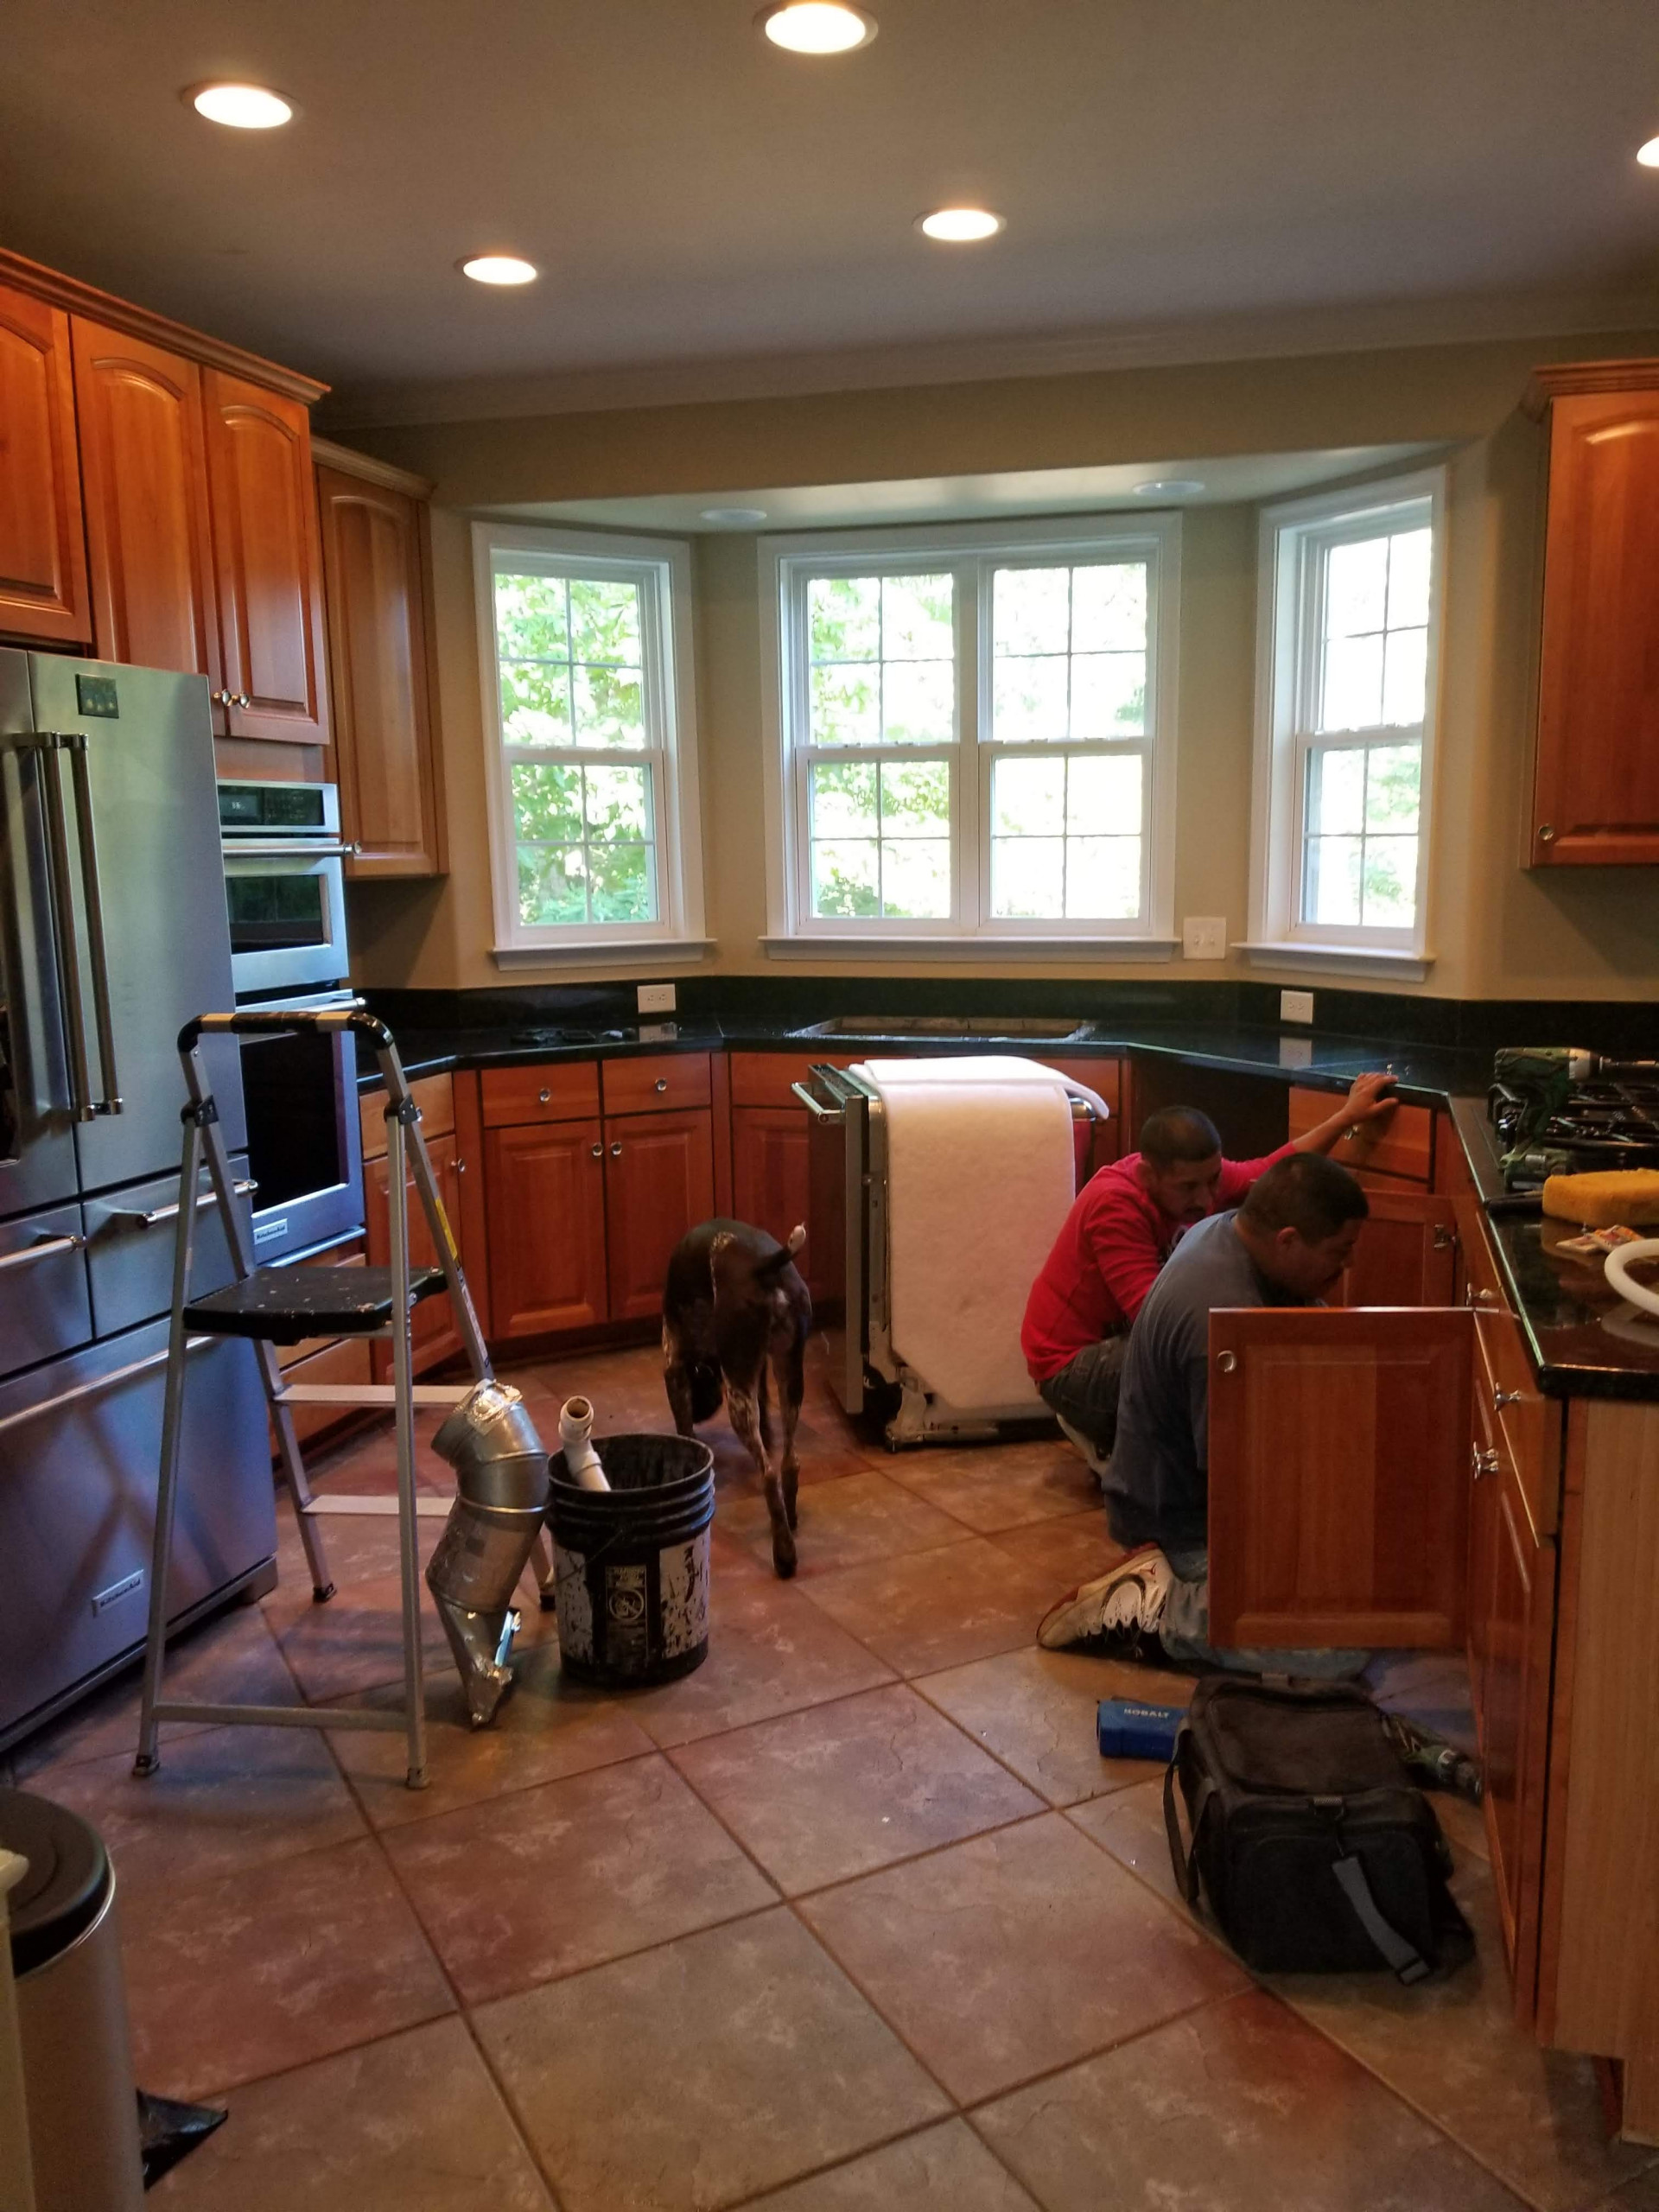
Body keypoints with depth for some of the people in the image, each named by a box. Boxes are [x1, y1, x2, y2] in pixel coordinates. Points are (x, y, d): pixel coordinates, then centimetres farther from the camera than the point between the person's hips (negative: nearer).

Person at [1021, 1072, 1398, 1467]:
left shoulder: (1195, 1176, -8)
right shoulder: (1113, 1204, -30)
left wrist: (1348, 1115, 1)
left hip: (1126, 1338, 9)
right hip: (1071, 1364, -9)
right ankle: (1114, 1445, -4)